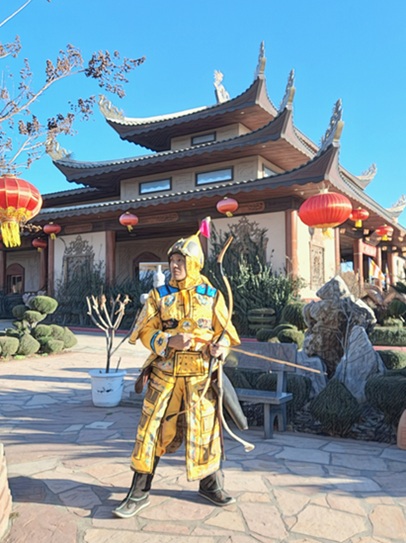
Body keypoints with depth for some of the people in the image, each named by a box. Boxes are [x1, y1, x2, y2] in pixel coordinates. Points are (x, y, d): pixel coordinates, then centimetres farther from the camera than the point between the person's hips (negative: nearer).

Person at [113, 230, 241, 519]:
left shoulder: (212, 295, 3)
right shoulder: (159, 295, 2)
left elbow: (225, 330, 6)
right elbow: (146, 331, -1)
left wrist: (220, 346, -15)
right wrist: (169, 341, -19)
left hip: (201, 375, 0)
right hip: (165, 374, 0)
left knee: (205, 428, 10)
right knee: (153, 428, 3)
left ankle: (210, 483, 33)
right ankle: (140, 492, 18)